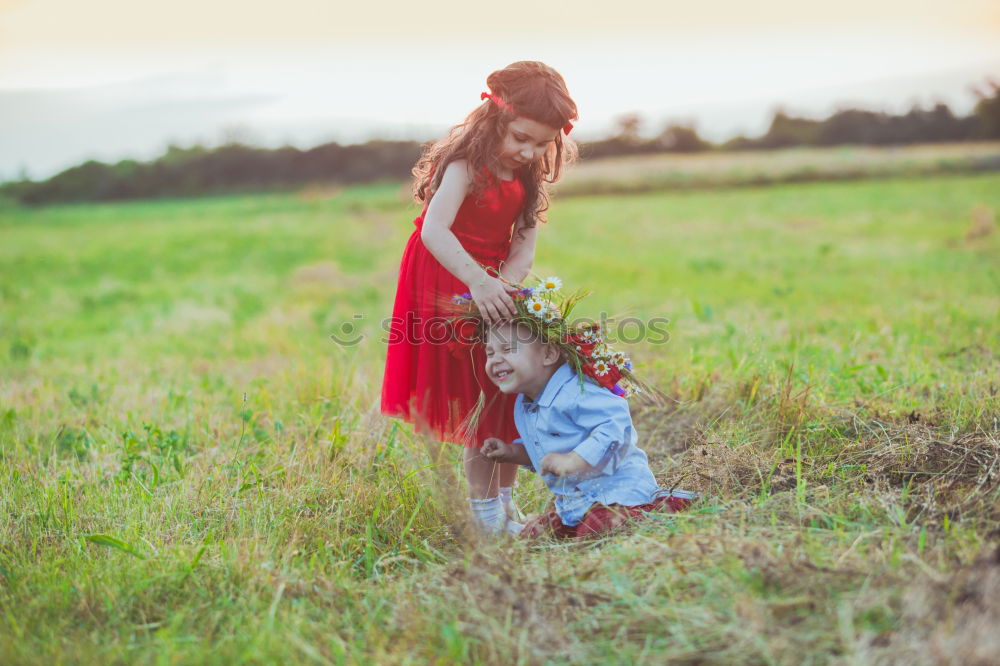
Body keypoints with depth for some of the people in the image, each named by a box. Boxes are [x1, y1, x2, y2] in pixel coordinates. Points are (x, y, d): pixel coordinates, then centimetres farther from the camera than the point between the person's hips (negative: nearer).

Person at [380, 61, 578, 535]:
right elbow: (434, 232, -36)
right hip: (446, 285, -7)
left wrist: (505, 288, -27)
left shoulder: (529, 181, 1)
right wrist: (479, 282, -47)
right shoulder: (467, 166, -21)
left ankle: (504, 496, 21)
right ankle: (483, 510, 3)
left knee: (510, 393, 8)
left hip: (489, 287, 7)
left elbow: (523, 248, -7)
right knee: (483, 399, -7)